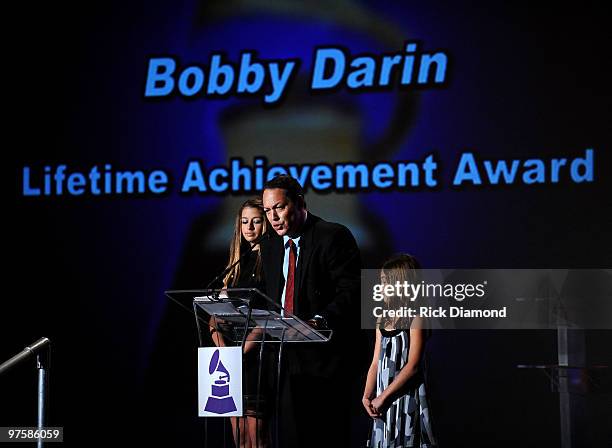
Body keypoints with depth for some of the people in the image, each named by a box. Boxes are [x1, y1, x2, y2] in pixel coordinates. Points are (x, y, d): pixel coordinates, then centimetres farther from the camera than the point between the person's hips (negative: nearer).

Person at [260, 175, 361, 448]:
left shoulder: (333, 236, -7)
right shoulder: (270, 246, 16)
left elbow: (352, 291, -16)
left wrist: (319, 321, -30)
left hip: (324, 356, -6)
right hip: (288, 361, 6)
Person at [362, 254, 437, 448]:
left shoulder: (415, 319, -7)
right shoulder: (383, 320, 13)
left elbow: (412, 366, -14)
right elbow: (376, 363, 10)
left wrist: (383, 397, -15)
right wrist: (367, 396, -4)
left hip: (406, 394, -6)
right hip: (384, 401, 6)